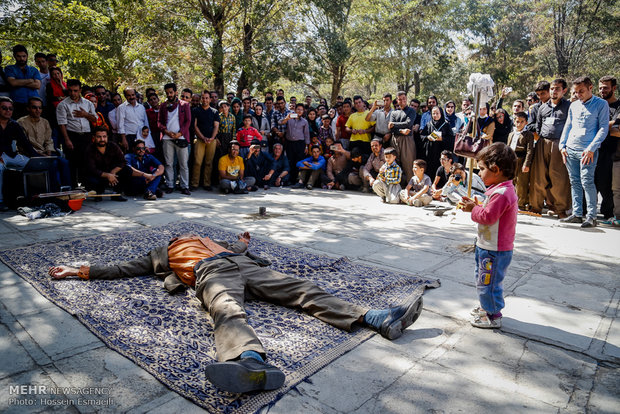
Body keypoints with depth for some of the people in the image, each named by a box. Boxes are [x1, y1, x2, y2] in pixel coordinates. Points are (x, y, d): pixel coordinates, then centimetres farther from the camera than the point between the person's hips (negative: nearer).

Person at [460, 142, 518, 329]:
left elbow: (488, 216, -26)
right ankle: (488, 306, 40)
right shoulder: (502, 189, 10)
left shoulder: (501, 193, -25)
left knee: (488, 282, 1)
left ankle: (493, 316, 16)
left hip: (494, 250, -11)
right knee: (483, 279, 24)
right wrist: (475, 206, 3)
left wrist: (473, 209, -12)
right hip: (487, 246, 11)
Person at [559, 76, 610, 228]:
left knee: (587, 181, -11)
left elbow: (604, 128, -5)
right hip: (570, 149, 5)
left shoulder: (601, 104, 1)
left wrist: (591, 148, -14)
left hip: (588, 151, -5)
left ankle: (591, 216, -4)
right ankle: (577, 214, 11)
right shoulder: (573, 105, 16)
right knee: (574, 182, 6)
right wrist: (562, 145, 9)